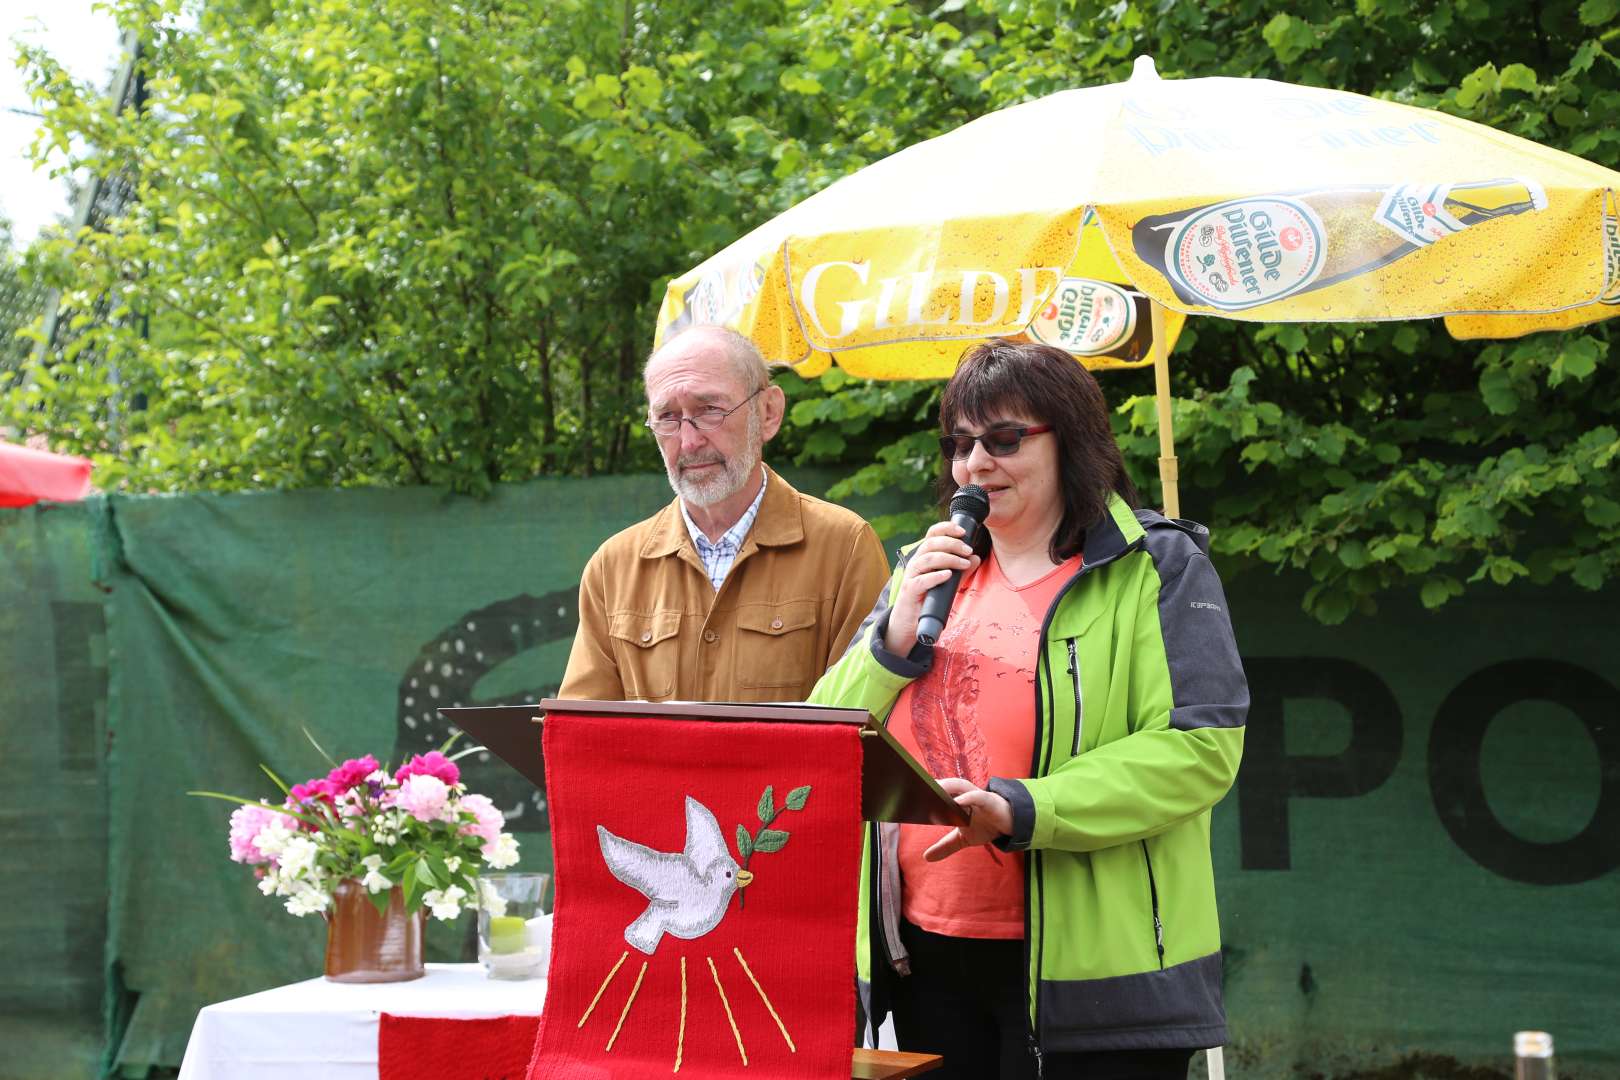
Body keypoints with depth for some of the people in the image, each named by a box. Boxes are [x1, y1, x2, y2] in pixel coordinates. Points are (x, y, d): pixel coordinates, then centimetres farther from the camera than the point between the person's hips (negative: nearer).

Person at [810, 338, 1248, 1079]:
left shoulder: (1157, 568, -2)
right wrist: (896, 638, -7)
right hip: (925, 960, 5)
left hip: (1091, 964, -5)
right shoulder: (928, 574, 16)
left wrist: (1018, 811, -22)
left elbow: (1201, 748, -14)